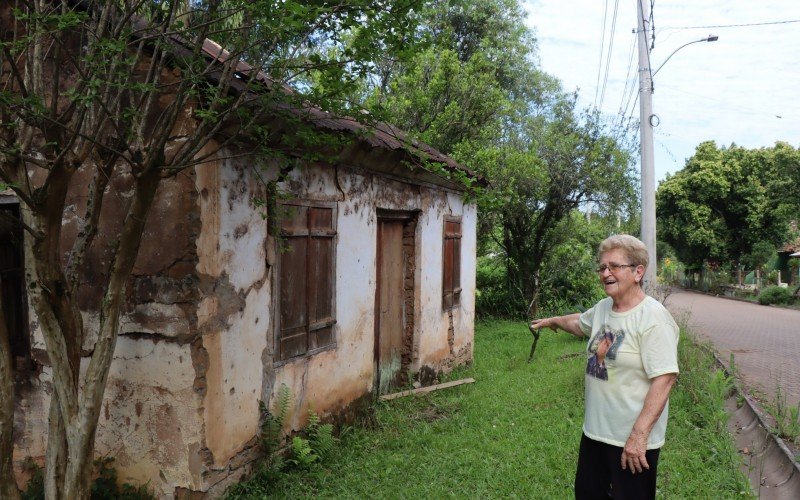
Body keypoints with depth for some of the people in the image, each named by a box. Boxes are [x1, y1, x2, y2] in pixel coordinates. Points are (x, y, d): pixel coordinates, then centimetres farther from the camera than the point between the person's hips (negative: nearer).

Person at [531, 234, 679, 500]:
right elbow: (580, 323, 27)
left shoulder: (653, 317, -21)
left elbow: (665, 378, -26)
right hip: (594, 429, 8)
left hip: (632, 438, -8)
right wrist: (553, 321, 40)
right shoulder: (602, 308, 4)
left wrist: (639, 434, -28)